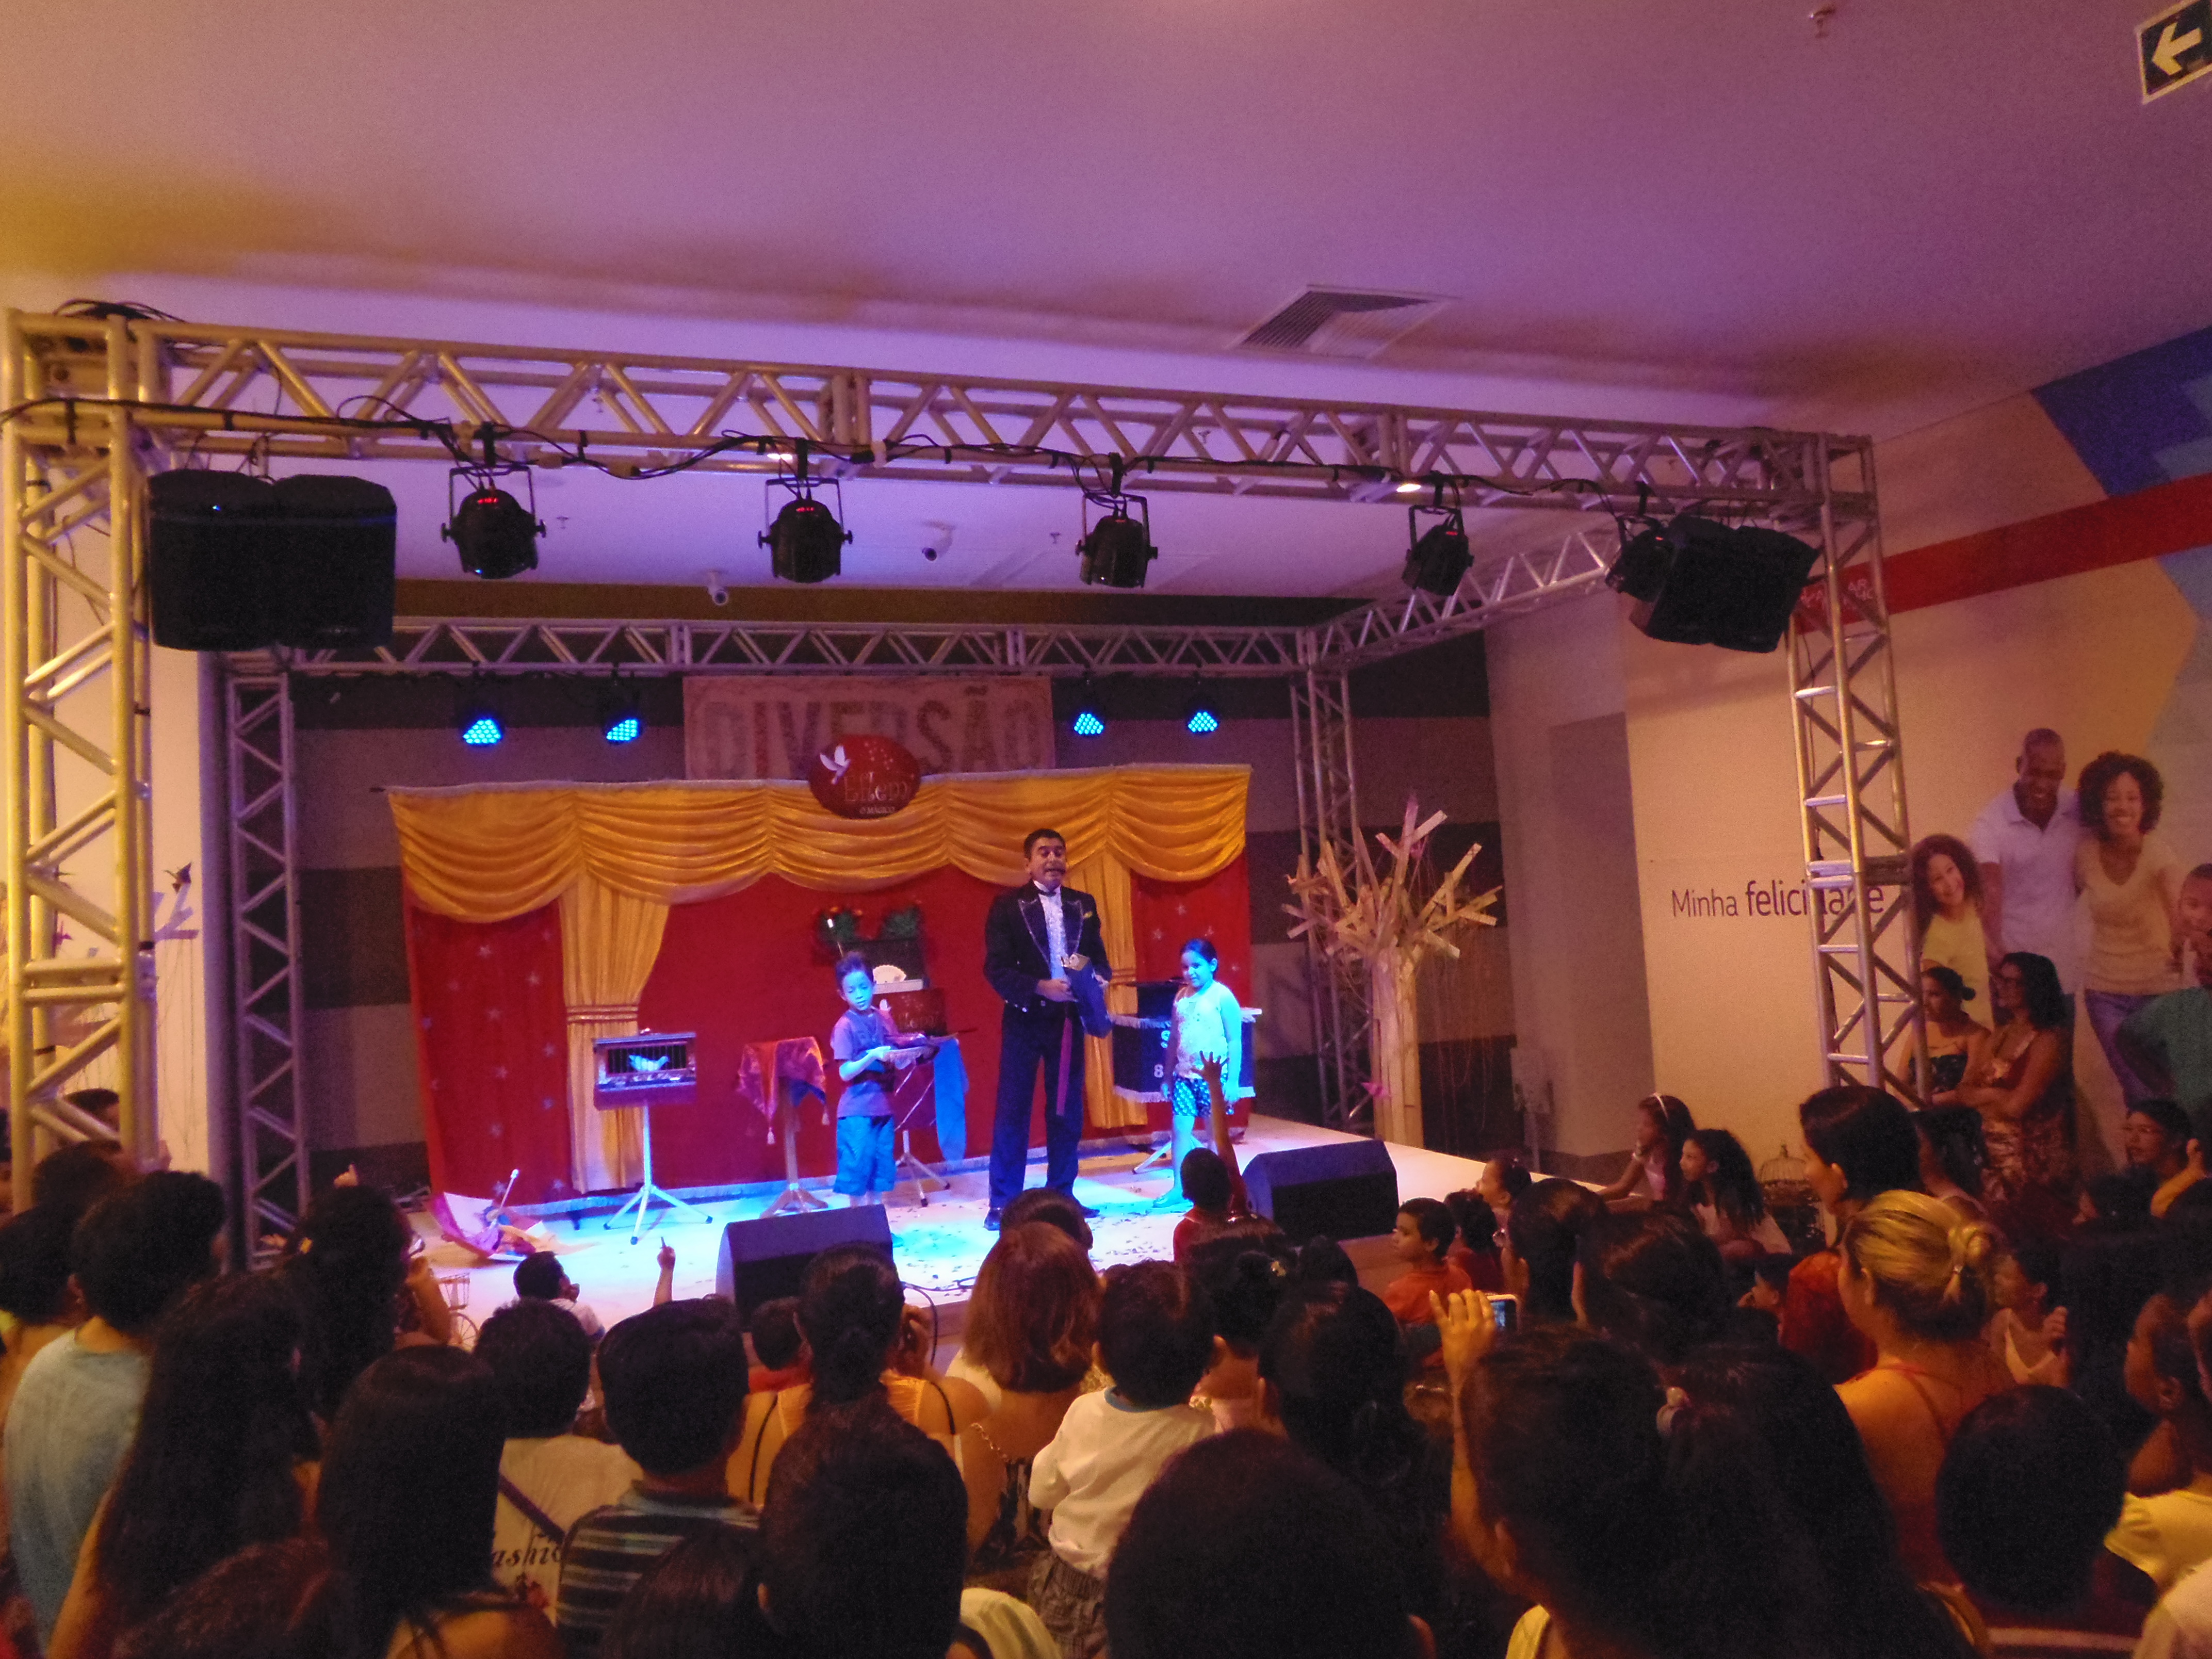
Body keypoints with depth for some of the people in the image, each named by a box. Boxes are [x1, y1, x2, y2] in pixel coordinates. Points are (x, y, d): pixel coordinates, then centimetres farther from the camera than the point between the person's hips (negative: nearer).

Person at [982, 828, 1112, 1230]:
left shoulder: (1084, 905, 10)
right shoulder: (1008, 906, -3)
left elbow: (1101, 961, 10)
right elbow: (997, 970, -9)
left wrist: (1093, 970, -13)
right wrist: (1041, 988, -22)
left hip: (1067, 1018, 4)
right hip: (1025, 1018, -4)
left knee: (1067, 1111, 10)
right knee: (1013, 1110, 0)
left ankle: (1062, 1194, 21)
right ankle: (1003, 1203, 7)